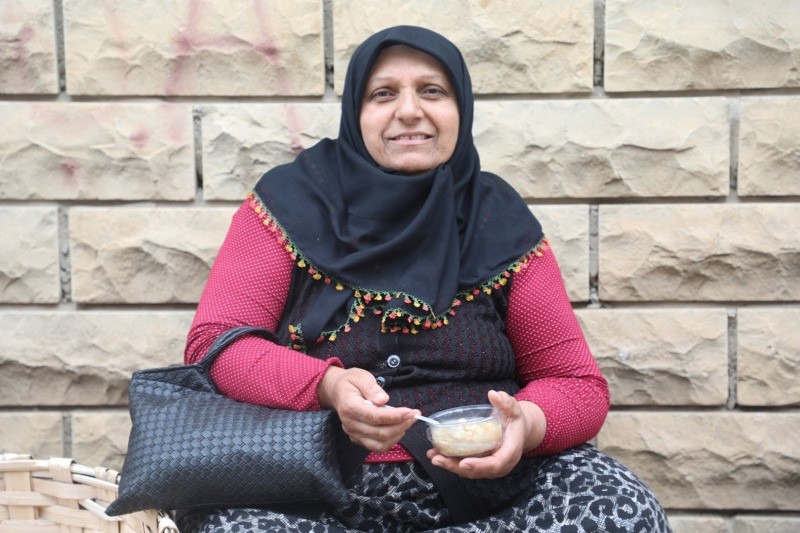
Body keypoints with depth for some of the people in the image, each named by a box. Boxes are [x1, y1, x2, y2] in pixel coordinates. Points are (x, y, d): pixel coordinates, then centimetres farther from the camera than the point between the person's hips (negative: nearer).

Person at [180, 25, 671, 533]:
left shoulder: (499, 220, 5)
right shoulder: (292, 201, 1)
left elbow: (578, 383, 5)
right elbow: (214, 344, -6)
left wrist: (526, 425, -20)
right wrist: (328, 387, -25)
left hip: (482, 485, 3)